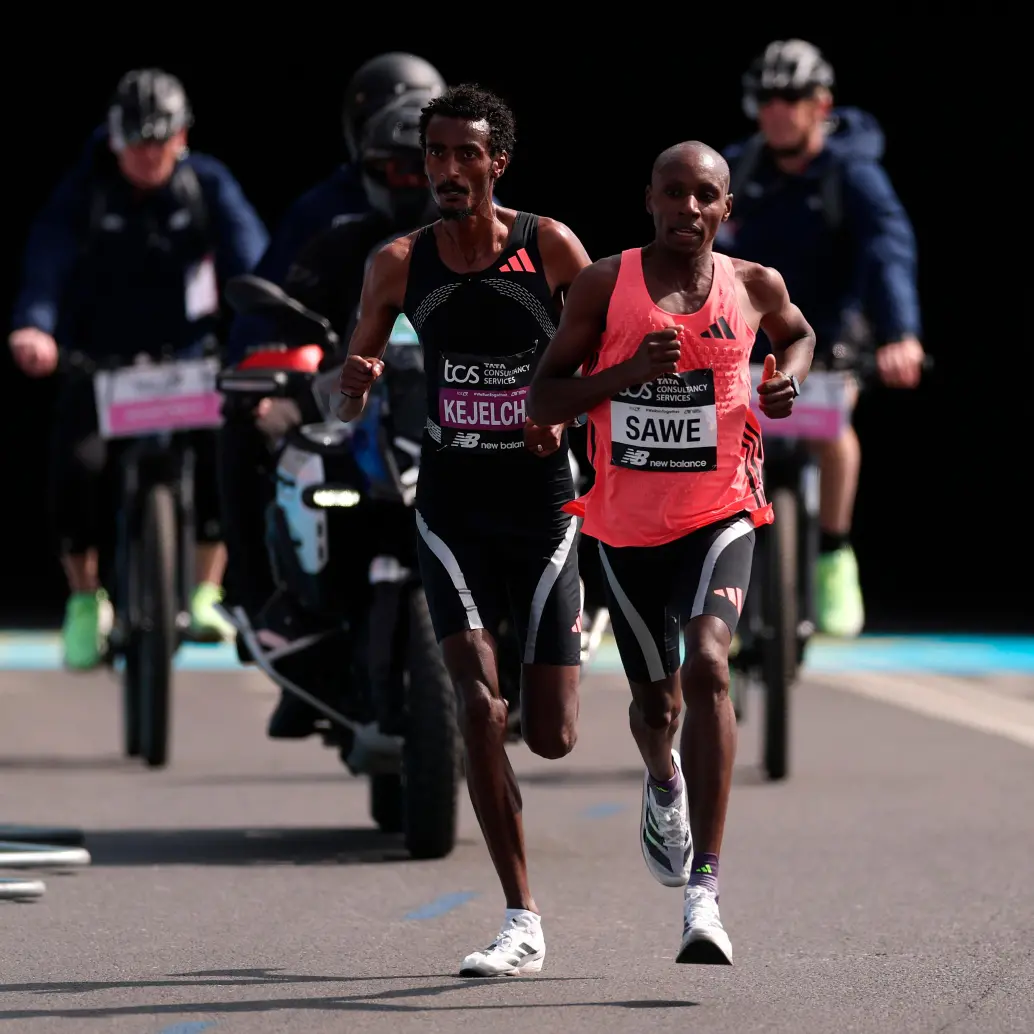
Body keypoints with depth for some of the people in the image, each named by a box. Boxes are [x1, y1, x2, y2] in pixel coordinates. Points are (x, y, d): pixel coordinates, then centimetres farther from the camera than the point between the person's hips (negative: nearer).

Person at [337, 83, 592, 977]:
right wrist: (356, 386, -15)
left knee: (552, 737, 1)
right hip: (452, 508, 1)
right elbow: (351, 393, 9)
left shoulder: (551, 248, -5)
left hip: (542, 507, -1)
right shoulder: (401, 264, 0)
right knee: (478, 705, -17)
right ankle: (523, 923, -11)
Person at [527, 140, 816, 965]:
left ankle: (704, 892, -27)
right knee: (655, 698, 16)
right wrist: (627, 372, -21)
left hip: (721, 511, -1)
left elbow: (797, 333, 24)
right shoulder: (606, 285, -5)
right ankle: (664, 784, 57)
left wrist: (791, 379, 1)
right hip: (628, 520, 1)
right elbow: (542, 402, -5)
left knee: (708, 664, -25)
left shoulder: (753, 286, 0)